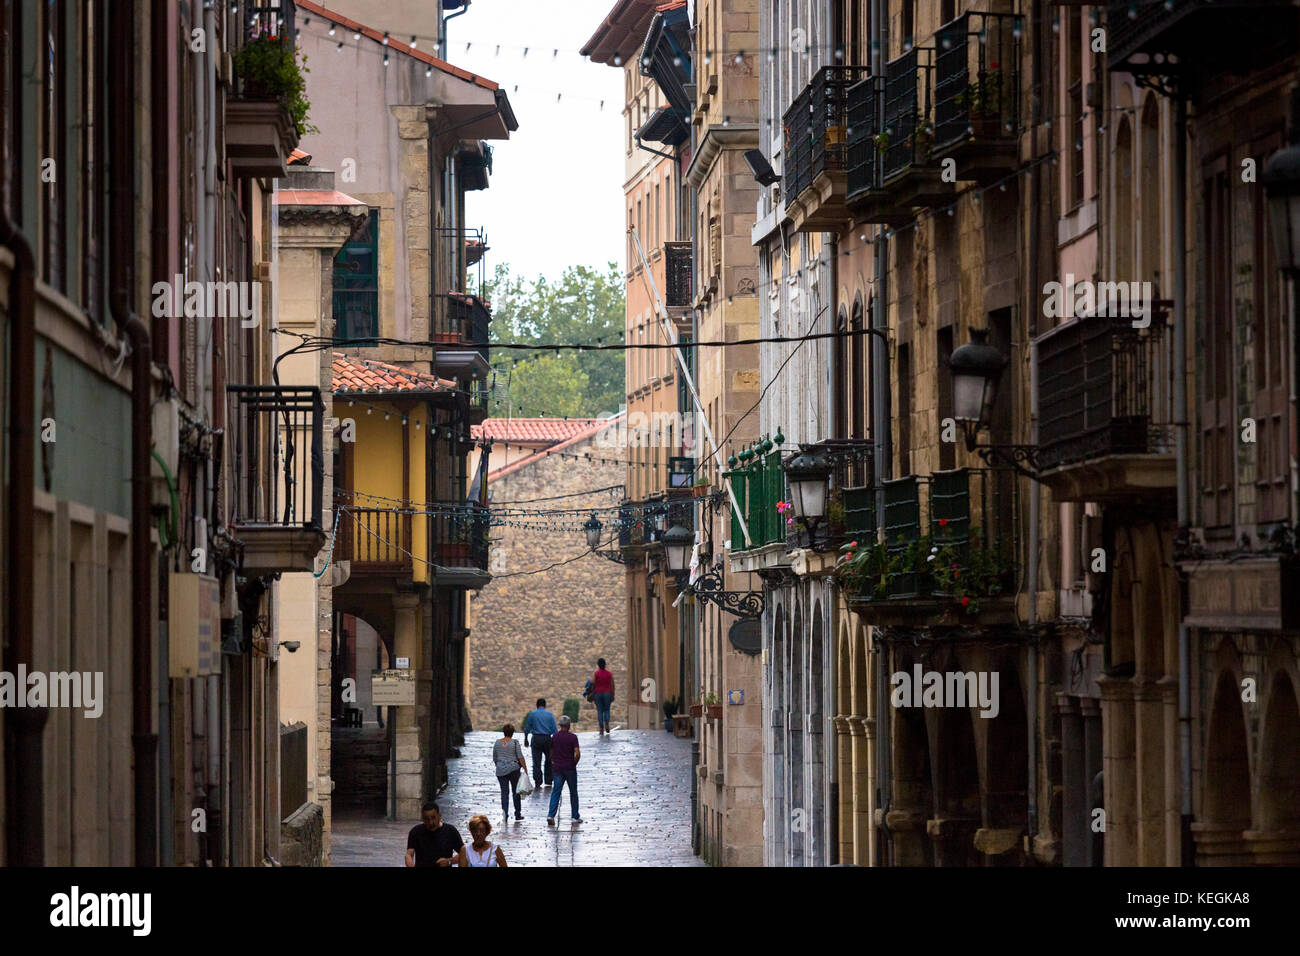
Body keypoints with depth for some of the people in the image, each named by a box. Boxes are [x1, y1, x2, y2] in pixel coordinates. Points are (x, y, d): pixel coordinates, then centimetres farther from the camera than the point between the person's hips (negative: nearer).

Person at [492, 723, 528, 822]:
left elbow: (494, 759, 12)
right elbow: (520, 757, -8)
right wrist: (525, 768, -3)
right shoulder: (515, 742, -5)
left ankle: (504, 810, -21)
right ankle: (518, 814, 14)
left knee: (504, 792, 1)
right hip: (513, 769, -2)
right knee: (516, 791, 9)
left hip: (501, 771, 2)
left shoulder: (497, 743, 6)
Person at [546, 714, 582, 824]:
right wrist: (574, 763, -1)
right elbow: (577, 754, -17)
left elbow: (551, 753, 9)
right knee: (573, 793, 11)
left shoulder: (555, 737, 2)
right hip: (570, 768, -3)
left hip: (558, 769, 3)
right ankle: (575, 817, 16)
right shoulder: (573, 737, -10)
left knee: (555, 792, 1)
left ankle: (551, 815, -15)